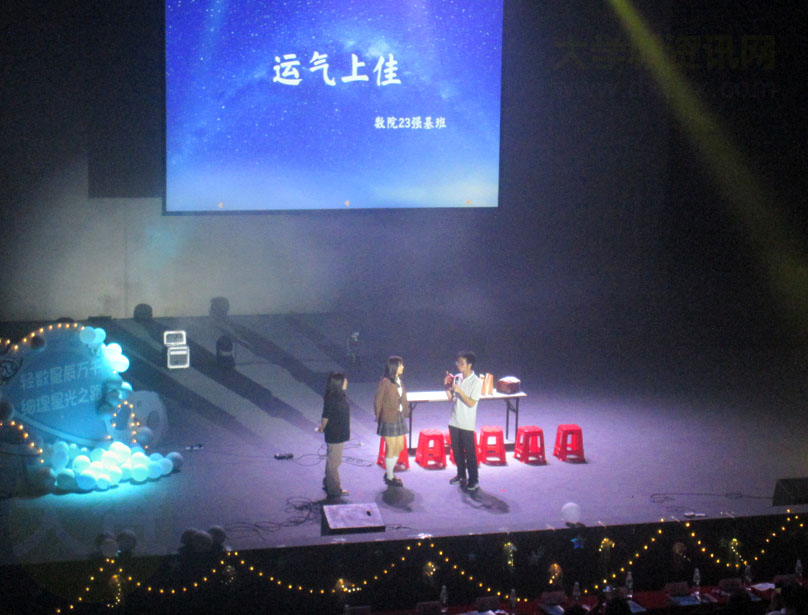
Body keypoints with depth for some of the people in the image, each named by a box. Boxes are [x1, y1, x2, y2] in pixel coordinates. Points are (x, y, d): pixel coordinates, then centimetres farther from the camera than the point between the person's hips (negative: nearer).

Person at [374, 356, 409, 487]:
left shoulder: (398, 381, 8)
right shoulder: (385, 382, -15)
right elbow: (377, 402, -10)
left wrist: (405, 412, 7)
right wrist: (379, 418, -5)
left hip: (400, 418, 8)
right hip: (389, 420, -8)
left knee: (400, 447, 13)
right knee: (391, 449, 0)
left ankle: (389, 472, 28)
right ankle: (390, 477, 13)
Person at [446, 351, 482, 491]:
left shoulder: (476, 382, -14)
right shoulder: (457, 378, 4)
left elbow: (471, 403, -18)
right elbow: (450, 397, 10)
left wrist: (459, 390, -24)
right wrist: (447, 386, -6)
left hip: (467, 424, -6)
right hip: (454, 421, 6)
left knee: (469, 452, 0)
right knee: (457, 450, 15)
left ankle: (474, 480, 9)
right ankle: (461, 476, 30)